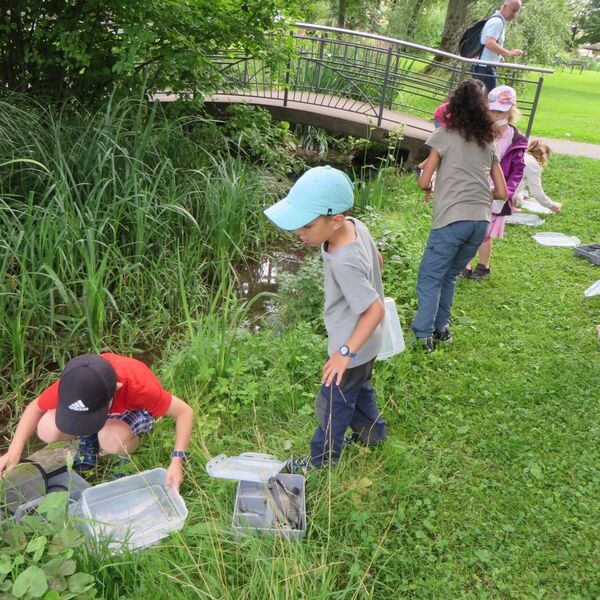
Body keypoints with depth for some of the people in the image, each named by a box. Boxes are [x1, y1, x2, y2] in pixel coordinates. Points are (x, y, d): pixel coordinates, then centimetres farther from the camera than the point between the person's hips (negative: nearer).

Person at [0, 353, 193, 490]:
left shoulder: (138, 386, -43)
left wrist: (177, 461, -41)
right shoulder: (71, 384, -33)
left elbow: (185, 412, -31)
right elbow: (35, 408, -13)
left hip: (133, 409, -3)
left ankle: (127, 444, -1)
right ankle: (89, 438, 6)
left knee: (112, 441, -37)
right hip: (95, 398, 3)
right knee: (47, 431, -24)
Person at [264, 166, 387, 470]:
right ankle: (372, 433, 54)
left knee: (333, 405, 14)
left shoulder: (344, 263, -39)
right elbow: (377, 259, 4)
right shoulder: (355, 225, -14)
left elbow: (376, 309, -33)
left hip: (353, 347, -9)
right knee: (358, 388, 31)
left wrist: (346, 353, -34)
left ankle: (322, 460, 36)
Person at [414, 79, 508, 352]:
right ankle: (441, 327, 24)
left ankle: (424, 335, 2)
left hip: (452, 218, -5)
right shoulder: (488, 143, 17)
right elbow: (502, 192, 16)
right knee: (449, 276, 20)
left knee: (430, 277, 5)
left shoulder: (445, 135, 3)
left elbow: (424, 182, 0)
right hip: (482, 220, 5)